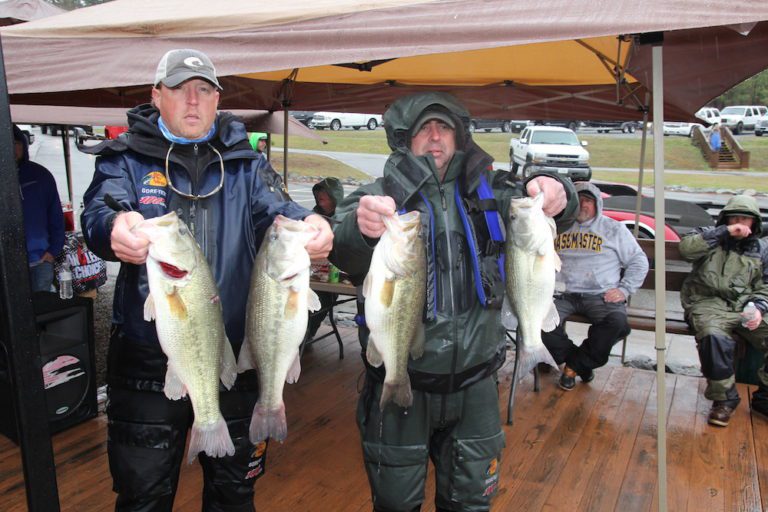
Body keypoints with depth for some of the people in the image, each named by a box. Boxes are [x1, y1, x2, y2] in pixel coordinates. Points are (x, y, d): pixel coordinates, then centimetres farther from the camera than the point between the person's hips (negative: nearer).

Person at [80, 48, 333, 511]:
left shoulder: (243, 162, 7)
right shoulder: (126, 158, 3)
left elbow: (273, 206, -10)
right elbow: (98, 209, -15)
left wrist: (308, 223, -35)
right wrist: (114, 228, -41)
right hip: (148, 362, -1)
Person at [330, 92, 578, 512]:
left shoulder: (485, 189, 4)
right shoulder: (380, 195, -7)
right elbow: (346, 255, -25)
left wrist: (555, 194, -29)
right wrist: (361, 228, -48)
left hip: (473, 379, 3)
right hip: (401, 380, -2)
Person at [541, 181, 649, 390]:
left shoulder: (614, 228, 13)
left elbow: (639, 261, 13)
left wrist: (624, 289, 0)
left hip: (601, 295, -1)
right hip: (563, 294, 1)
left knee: (618, 323, -32)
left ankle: (575, 365, -9)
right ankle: (581, 363, -5)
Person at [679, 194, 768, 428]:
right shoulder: (710, 236, 13)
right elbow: (686, 248, -9)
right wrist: (725, 232, -9)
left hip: (746, 307, 4)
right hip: (709, 304, -4)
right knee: (714, 337, -36)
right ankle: (724, 399, -14)